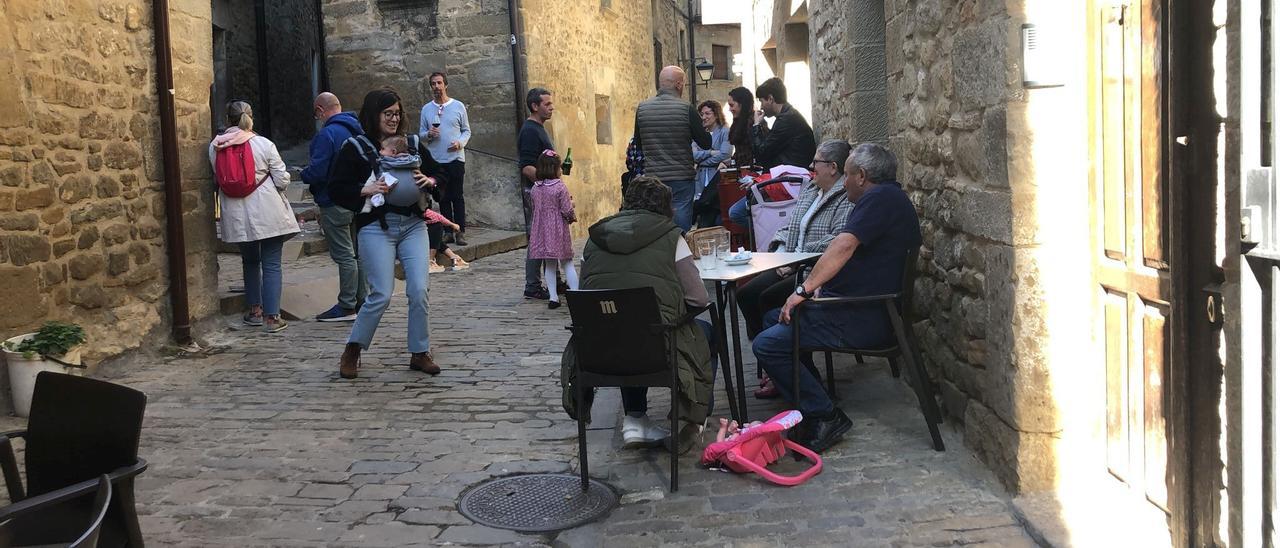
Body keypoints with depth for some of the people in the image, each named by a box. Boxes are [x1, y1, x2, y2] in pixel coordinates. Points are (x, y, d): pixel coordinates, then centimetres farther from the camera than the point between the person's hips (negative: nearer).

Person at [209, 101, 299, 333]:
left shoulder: (215, 147, 0)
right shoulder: (264, 144, -9)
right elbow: (282, 180, -8)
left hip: (236, 215, 3)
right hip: (268, 212, -3)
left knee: (250, 262, 21)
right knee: (271, 264, 2)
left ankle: (254, 310, 26)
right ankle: (271, 316, -1)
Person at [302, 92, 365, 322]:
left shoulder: (327, 134, -17)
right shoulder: (358, 131, 9)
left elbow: (317, 172, -20)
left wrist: (304, 175, 0)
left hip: (335, 203, -8)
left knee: (344, 256, -4)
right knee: (357, 253, 14)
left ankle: (347, 307, 1)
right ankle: (360, 302, 21)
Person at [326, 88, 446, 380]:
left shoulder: (412, 144, 11)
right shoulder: (355, 147, 0)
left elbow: (440, 174, 20)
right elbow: (336, 189, -2)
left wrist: (429, 181, -3)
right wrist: (366, 190, -17)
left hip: (413, 225, 4)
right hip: (376, 227, -4)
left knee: (419, 291, -3)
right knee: (381, 295, -7)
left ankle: (420, 353, 12)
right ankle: (352, 351, 14)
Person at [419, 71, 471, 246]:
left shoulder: (458, 106, 3)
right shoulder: (426, 109, 8)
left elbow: (466, 130, 5)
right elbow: (421, 133, 11)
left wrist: (460, 142, -14)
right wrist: (429, 134, -11)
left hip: (456, 158, -2)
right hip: (436, 160, 2)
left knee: (457, 196, -2)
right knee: (443, 197, 6)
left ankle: (459, 232, 0)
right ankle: (448, 232, 11)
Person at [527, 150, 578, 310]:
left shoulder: (535, 189, 3)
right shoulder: (560, 187, -13)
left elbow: (535, 209, 10)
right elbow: (567, 210, -14)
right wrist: (573, 218, 8)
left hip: (541, 230, 4)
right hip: (558, 230, -4)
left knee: (549, 265, 12)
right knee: (567, 264, 6)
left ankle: (553, 297, 9)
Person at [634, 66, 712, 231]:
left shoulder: (642, 108, 1)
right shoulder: (686, 109, -10)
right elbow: (706, 143, -4)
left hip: (652, 178, 4)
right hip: (681, 179, -3)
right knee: (681, 229, 2)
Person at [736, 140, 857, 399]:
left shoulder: (847, 199, -10)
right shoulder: (809, 191, 19)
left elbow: (836, 242, -22)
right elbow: (789, 229, 22)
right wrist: (781, 252, 2)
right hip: (793, 267, 9)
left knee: (769, 298, -25)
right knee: (746, 294, -9)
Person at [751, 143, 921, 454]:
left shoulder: (880, 198, -14)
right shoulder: (892, 199, 20)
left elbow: (844, 245, -27)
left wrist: (804, 290, -24)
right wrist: (821, 289, 12)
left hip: (862, 320, -11)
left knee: (766, 344, -17)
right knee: (773, 318, 19)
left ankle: (824, 417, -14)